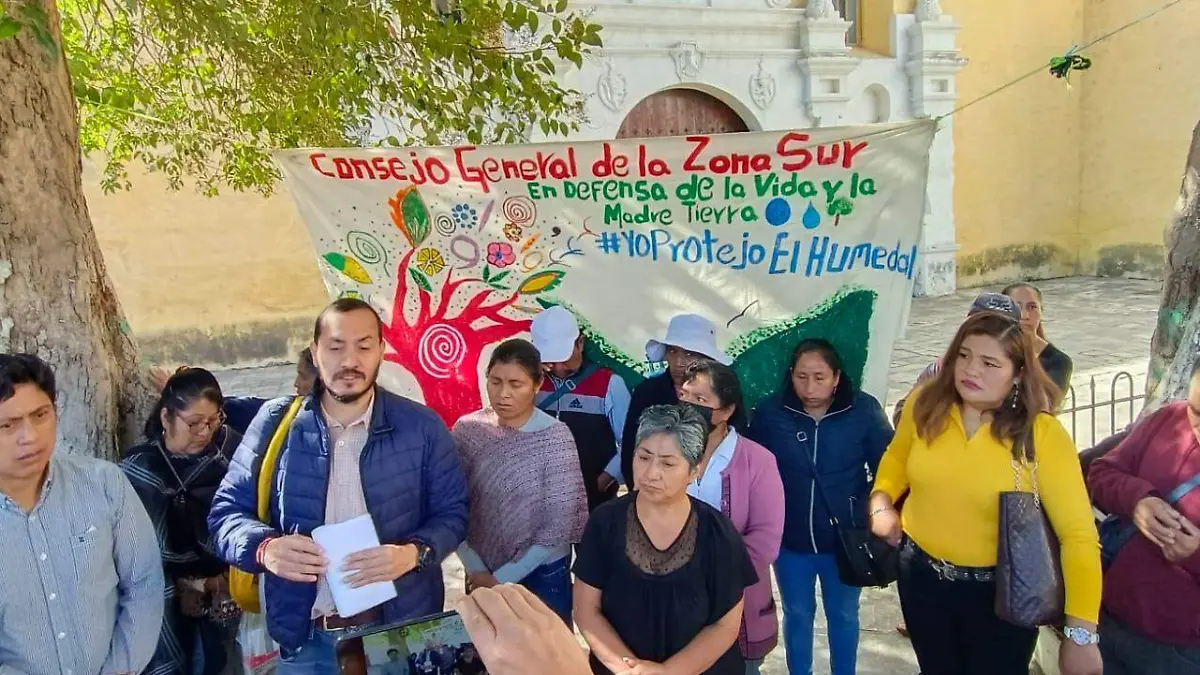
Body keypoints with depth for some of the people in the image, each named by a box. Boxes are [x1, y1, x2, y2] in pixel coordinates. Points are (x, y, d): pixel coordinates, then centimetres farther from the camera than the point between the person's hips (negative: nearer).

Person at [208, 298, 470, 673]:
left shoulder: (422, 426, -4)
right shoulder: (276, 423, -3)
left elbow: (452, 511, -1)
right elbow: (226, 510, 2)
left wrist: (414, 553, -20)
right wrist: (266, 548, -19)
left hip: (402, 629, 0)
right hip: (305, 636, 1)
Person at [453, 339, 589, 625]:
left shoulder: (555, 437, -16)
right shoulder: (468, 429, -8)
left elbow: (559, 527, -15)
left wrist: (502, 577, -12)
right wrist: (475, 570, -11)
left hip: (541, 575, -2)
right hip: (482, 575, 3)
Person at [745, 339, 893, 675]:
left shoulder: (864, 410, -15)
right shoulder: (771, 412, -14)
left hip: (844, 540, 0)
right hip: (789, 540, 0)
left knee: (843, 615, 21)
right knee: (797, 615, 20)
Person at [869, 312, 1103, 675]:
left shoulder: (1043, 434, -20)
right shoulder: (924, 404, -9)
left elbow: (1078, 533, -23)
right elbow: (896, 458, 12)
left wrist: (1081, 633, -27)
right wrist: (881, 502, -6)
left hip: (1001, 590, -3)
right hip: (921, 575, 3)